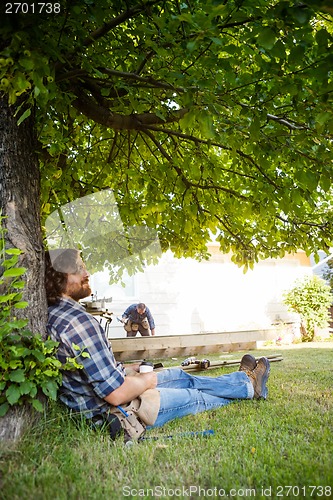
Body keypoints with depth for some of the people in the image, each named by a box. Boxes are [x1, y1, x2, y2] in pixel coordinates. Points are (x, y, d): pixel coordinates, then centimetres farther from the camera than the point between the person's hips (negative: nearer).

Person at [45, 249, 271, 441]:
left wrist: (127, 369, 11)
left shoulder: (51, 315, 0)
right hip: (115, 413, -9)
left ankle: (245, 380, 41)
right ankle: (249, 384, 40)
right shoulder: (79, 321, -32)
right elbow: (116, 394, -30)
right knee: (197, 397, 13)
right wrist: (147, 380, -11)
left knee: (180, 376, 22)